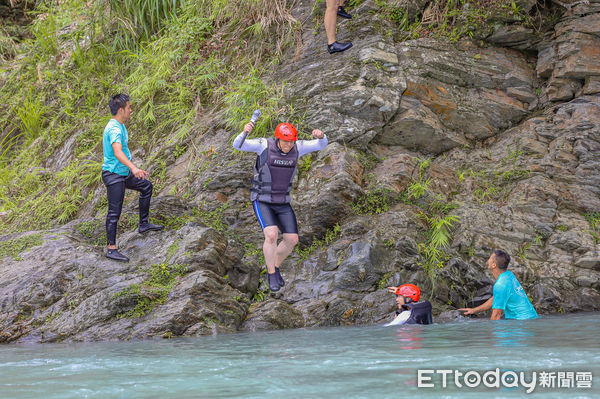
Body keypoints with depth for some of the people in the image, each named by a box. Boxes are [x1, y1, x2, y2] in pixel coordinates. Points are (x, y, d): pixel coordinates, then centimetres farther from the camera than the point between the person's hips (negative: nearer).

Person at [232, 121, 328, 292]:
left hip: (282, 202, 5)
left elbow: (322, 144, -10)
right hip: (262, 202, -5)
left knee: (292, 239, -1)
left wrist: (320, 136, -36)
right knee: (271, 235, -26)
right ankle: (272, 275, -5)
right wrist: (245, 132, -52)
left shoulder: (297, 147, -8)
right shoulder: (264, 145, -19)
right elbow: (237, 145, -29)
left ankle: (275, 266, 28)